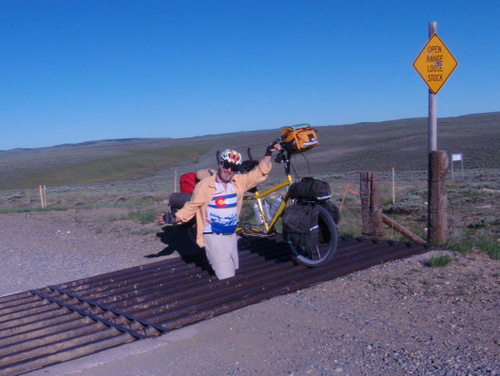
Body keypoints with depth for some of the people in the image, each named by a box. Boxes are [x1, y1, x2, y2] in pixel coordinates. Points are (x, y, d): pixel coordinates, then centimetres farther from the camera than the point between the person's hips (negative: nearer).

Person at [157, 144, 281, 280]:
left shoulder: (239, 182, 2)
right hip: (213, 237, -6)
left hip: (231, 236, 6)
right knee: (227, 278, -10)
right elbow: (191, 207, -7)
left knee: (233, 270, 19)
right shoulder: (204, 185, -11)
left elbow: (259, 173, 5)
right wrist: (174, 219, -21)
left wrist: (268, 154, -7)